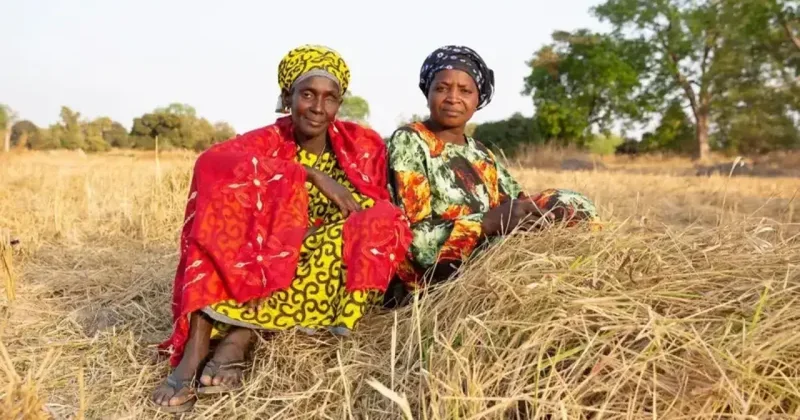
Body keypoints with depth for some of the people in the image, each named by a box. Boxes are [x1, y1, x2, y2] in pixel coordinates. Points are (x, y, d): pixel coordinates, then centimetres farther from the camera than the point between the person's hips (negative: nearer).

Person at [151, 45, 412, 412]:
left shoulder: (364, 145, 2)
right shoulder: (268, 141, -2)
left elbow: (380, 213, 3)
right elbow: (212, 161, -22)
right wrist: (310, 173, -29)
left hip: (330, 273, 1)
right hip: (266, 270, -1)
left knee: (381, 224, -27)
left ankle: (242, 334, -28)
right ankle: (197, 341, -34)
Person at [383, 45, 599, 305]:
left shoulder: (481, 155, 14)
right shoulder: (408, 142, -7)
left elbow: (520, 210, 6)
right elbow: (412, 236, -17)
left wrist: (549, 206, -16)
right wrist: (489, 222, -27)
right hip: (431, 281, -6)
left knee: (573, 206, -1)